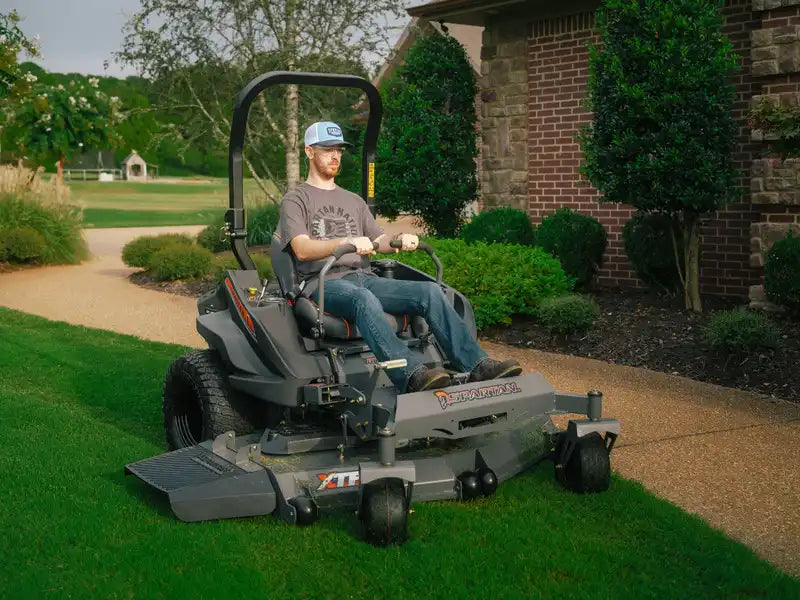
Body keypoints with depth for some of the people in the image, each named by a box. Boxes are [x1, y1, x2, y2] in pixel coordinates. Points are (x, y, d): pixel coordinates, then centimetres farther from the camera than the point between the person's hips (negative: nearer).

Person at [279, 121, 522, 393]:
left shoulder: (354, 201, 29)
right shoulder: (295, 201, 10)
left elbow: (378, 241, 19)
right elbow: (302, 249, -9)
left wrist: (398, 239, -7)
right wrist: (347, 242, -25)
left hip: (364, 278, 6)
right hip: (325, 282, -6)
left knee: (430, 291, -18)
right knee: (364, 299, -41)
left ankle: (477, 365, -29)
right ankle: (411, 375, -60)